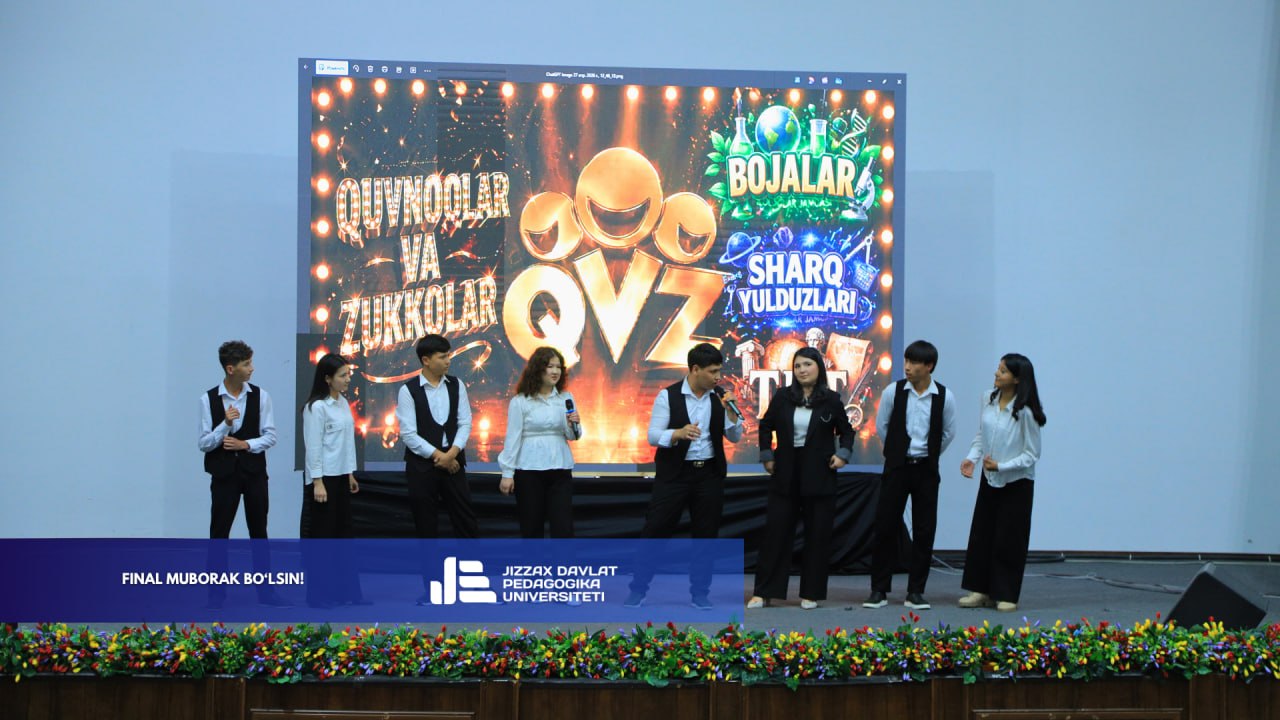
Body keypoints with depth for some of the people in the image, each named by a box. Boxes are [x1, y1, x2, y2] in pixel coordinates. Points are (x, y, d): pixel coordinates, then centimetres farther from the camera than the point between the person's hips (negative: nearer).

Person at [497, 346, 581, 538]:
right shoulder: (520, 401, -4)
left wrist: (574, 425, -13)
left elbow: (572, 436, 9)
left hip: (560, 469, 3)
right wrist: (507, 473, -5)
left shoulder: (566, 398, 6)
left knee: (563, 526, 0)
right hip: (529, 470, -3)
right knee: (531, 526, 6)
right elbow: (513, 438, -3)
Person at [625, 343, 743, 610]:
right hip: (674, 473, -3)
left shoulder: (718, 398, 4)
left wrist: (730, 410, -11)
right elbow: (653, 436, -10)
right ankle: (638, 589, 7)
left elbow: (735, 437, 6)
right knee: (655, 530, -2)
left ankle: (700, 592, 16)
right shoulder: (668, 396, -7)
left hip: (710, 474, 4)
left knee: (706, 534, 7)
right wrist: (679, 433, -28)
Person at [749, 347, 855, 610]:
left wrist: (843, 454, -5)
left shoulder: (831, 400, -1)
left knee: (818, 534, 3)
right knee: (776, 531, 1)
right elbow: (766, 426, 14)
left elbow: (846, 431, 11)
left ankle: (811, 593, 12)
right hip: (786, 474, 1)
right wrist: (766, 456, 6)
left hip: (819, 476, -1)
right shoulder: (782, 397, 1)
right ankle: (763, 592, 6)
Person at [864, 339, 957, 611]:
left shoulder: (944, 397, -5)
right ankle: (879, 590, 6)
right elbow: (881, 426, 7)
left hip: (926, 469, 0)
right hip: (896, 466, 0)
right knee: (885, 527, -1)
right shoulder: (893, 392, -5)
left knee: (924, 531, 2)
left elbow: (948, 433, 8)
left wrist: (929, 454, 11)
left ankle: (915, 592, 10)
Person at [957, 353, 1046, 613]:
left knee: (1008, 540, 1)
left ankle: (1005, 595, 12)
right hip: (989, 479, 6)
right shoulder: (988, 399, -1)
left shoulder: (1025, 412, -18)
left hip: (1017, 483, -6)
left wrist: (1001, 465, -23)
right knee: (981, 534, 7)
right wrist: (972, 458, -7)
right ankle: (980, 590, 17)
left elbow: (1032, 454, -14)